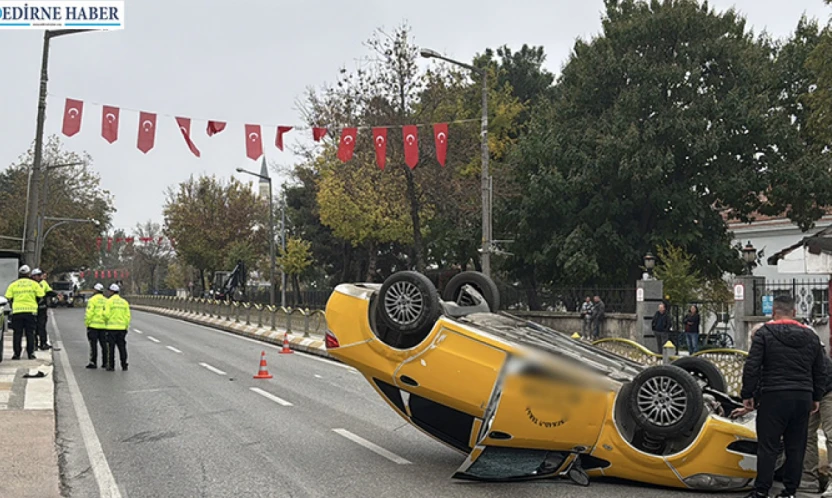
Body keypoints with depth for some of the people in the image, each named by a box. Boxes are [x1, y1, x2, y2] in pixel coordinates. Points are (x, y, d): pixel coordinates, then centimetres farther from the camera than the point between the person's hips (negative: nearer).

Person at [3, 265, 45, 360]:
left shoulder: (13, 285, 7)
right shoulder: (34, 284, 4)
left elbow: (8, 298, 3)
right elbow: (40, 297, 2)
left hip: (17, 311, 1)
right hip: (31, 311, -1)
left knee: (17, 334, 6)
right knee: (30, 333, 5)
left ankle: (17, 354, 5)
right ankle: (31, 353, 2)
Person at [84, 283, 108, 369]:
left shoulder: (92, 300, -8)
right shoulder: (106, 301, 7)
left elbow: (89, 313, -13)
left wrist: (86, 323, -3)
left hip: (93, 326, -5)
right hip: (104, 326, 5)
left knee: (93, 345, 1)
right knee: (104, 345, 9)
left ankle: (93, 362, 1)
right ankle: (105, 363, 12)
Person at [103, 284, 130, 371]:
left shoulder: (109, 301, -6)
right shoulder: (124, 302, 8)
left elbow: (106, 314, -12)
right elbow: (128, 316, 5)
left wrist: (105, 321, 9)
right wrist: (126, 327, 12)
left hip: (111, 328, -4)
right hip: (122, 327, 4)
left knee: (111, 347, 1)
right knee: (122, 347, 9)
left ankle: (111, 366, 1)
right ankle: (124, 365, 8)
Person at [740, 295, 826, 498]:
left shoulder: (765, 333, -4)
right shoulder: (811, 336, 11)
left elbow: (752, 367, -9)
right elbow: (820, 372, 17)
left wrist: (747, 394, -2)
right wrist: (816, 397, 25)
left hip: (774, 397, -4)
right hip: (803, 397, 4)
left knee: (768, 446, -1)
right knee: (796, 447, 10)